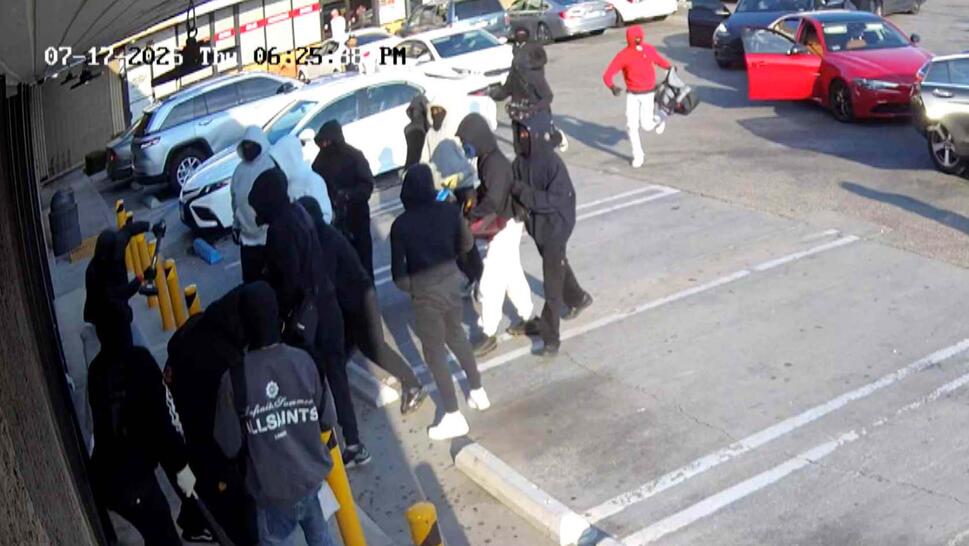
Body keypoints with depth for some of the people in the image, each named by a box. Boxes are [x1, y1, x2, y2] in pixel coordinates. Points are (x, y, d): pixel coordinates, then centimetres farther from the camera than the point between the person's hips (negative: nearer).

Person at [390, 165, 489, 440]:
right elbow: (466, 244, 6)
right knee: (456, 335, 28)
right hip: (451, 281, 5)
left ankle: (454, 417, 13)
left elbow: (398, 272, -13)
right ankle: (478, 391, 39)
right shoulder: (449, 210, -8)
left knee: (435, 352, 8)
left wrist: (410, 288, 7)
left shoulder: (400, 225, -17)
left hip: (425, 292, -5)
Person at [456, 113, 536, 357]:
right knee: (512, 274, 21)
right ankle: (527, 317, 36)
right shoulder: (486, 159, 4)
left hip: (505, 225, -9)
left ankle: (489, 334, 7)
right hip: (501, 225, 9)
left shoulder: (497, 163, -25)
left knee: (490, 281, -3)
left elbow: (492, 201, -28)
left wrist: (469, 216, -19)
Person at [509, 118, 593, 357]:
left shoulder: (552, 163, -25)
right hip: (535, 224, 7)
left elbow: (557, 200, -27)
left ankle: (550, 337, 5)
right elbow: (511, 187, -1)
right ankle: (578, 298, 54)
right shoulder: (520, 161, -7)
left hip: (555, 226, -7)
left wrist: (523, 192, -33)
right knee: (556, 265, 28)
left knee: (552, 283, -3)